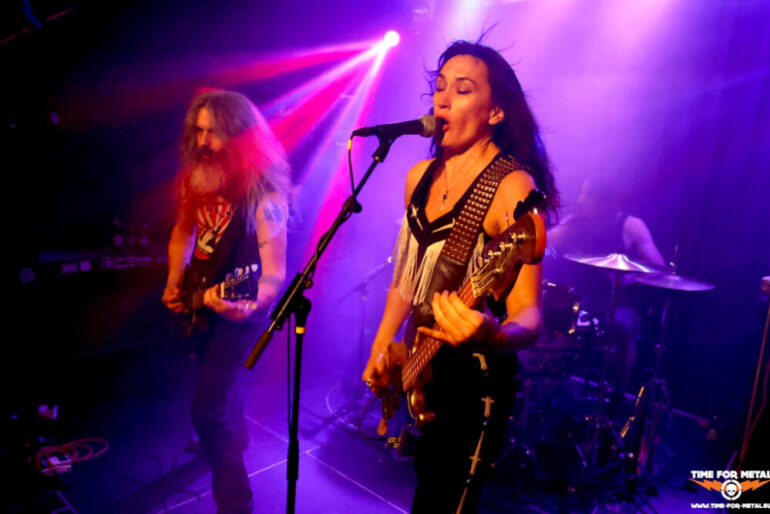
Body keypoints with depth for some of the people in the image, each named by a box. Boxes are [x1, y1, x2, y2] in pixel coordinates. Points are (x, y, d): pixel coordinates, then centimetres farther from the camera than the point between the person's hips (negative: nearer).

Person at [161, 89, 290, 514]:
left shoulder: (264, 194, -25)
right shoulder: (196, 178, -3)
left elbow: (275, 271, -26)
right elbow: (182, 233, 12)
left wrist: (247, 306, -44)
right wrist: (174, 283, 0)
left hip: (238, 309, -7)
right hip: (200, 301, 8)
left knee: (206, 407, -9)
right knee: (218, 382, 27)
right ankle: (235, 439, 56)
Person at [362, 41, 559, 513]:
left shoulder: (511, 186, -19)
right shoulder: (421, 176, 3)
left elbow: (528, 314, -25)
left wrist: (495, 337, -47)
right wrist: (381, 347, 8)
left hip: (475, 383, -7)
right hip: (417, 368, 7)